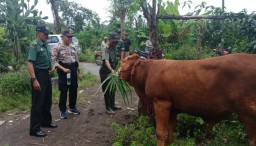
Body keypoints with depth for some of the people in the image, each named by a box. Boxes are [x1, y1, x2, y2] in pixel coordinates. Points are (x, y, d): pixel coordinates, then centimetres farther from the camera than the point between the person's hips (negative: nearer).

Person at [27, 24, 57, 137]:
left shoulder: (46, 45, 11)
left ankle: (47, 121, 34)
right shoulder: (34, 46, -14)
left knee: (47, 100, 18)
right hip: (39, 74, -8)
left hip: (47, 74, 9)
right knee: (37, 102, -3)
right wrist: (34, 80, -29)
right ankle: (34, 129, 6)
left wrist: (52, 67, 4)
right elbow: (30, 64, -21)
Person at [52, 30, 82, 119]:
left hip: (73, 70, 6)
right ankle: (63, 110, 16)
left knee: (73, 89, 12)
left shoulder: (72, 48, 11)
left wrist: (79, 72, 13)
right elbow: (54, 61, -13)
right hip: (63, 71, -6)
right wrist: (63, 69, -22)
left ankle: (72, 108, 30)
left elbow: (77, 61, 15)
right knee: (64, 91, 1)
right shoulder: (57, 48, -8)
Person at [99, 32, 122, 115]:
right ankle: (108, 108, 9)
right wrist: (111, 70, -50)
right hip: (105, 72, -8)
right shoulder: (106, 49, -21)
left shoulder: (115, 48, 4)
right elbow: (106, 61, -36)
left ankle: (112, 105, 31)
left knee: (112, 89, 17)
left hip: (112, 71, 8)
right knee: (107, 90, 0)